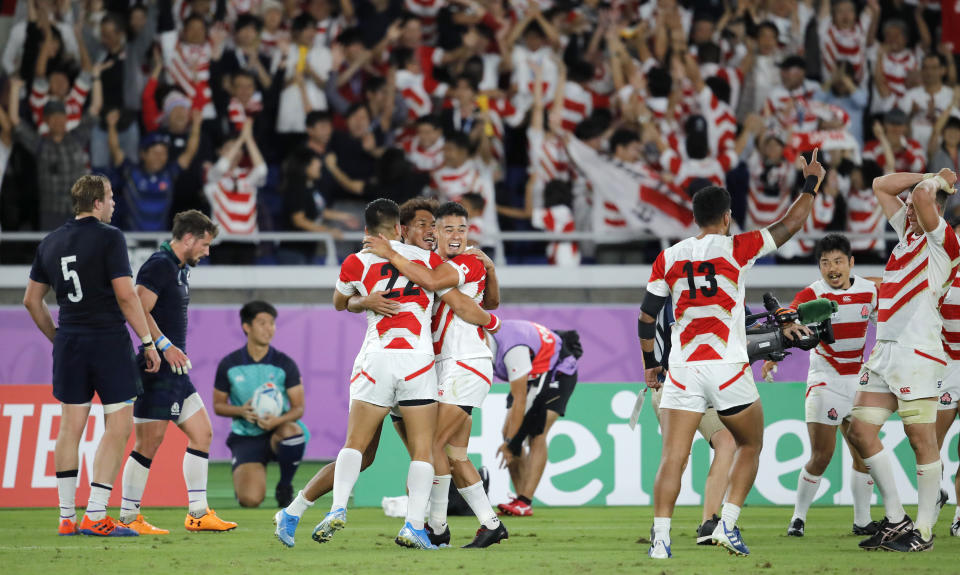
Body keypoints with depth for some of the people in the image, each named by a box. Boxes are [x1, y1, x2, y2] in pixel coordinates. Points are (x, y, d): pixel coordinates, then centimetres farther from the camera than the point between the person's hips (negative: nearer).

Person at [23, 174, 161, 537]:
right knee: (118, 427, -1)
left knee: (70, 427, 10)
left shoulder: (51, 242, 10)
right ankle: (95, 515, -8)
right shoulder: (109, 237, -9)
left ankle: (66, 517, 10)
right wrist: (148, 342, -8)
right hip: (109, 340, -6)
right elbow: (125, 295, -15)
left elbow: (32, 300, 15)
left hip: (69, 343, 6)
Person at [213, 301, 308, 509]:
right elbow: (218, 406, 5)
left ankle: (285, 487, -10)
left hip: (277, 431, 1)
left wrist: (277, 420, -26)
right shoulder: (229, 365, -3)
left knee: (292, 430, -39)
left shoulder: (285, 364, -3)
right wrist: (242, 411, -16)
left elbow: (298, 408, -4)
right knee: (250, 500, -22)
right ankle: (244, 477, 21)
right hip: (245, 436, -1)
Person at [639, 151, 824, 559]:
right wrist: (811, 185, 24)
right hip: (728, 368, -2)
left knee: (672, 458, -1)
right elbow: (790, 225, 10)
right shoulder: (737, 249, 1)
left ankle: (660, 539, -13)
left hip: (683, 369, 2)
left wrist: (650, 364, 26)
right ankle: (727, 525, 6)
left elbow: (646, 318, 12)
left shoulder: (668, 258, 9)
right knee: (749, 446, 17)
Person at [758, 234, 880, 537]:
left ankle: (862, 520, 16)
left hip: (858, 380, 4)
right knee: (821, 455, -9)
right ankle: (798, 517, 6)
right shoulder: (811, 295, -13)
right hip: (824, 381, -4)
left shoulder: (869, 291, 1)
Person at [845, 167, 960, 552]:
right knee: (860, 431, 4)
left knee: (922, 440, -6)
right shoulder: (909, 231, 19)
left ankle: (923, 531, -2)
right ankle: (895, 520, 11)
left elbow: (922, 195, -22)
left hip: (916, 351, -9)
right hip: (884, 348, 9)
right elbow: (881, 186, 27)